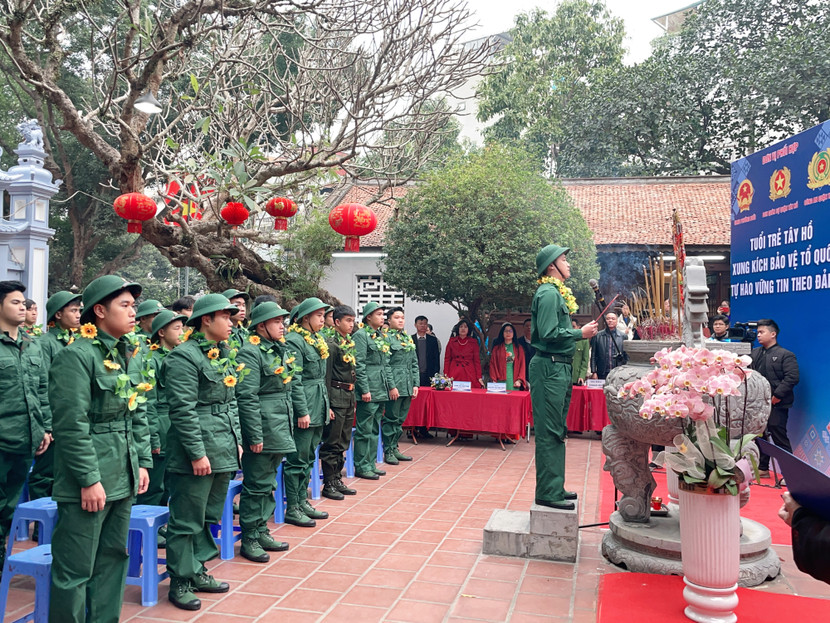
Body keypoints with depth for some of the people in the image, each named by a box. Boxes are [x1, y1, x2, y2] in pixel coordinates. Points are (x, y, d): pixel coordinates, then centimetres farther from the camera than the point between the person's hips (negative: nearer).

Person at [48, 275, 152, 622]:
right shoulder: (77, 356, -14)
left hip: (124, 478, 8)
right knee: (75, 568, 2)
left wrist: (143, 462, 10)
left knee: (113, 559, 17)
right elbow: (71, 426, -18)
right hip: (89, 482, -8)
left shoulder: (131, 356, 10)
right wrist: (89, 480, -17)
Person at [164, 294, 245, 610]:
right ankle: (180, 582, 17)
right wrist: (197, 453, -18)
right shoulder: (184, 356, -13)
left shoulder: (225, 354, 12)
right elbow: (183, 410, -17)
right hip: (197, 452, -8)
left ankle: (197, 571, 32)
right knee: (187, 520, 3)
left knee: (210, 516, 18)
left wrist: (237, 441, 14)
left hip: (223, 450, 8)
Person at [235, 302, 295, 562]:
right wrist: (255, 435, -20)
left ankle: (261, 530, 28)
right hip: (263, 429, -9)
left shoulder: (281, 350, 13)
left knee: (268, 482, 17)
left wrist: (287, 426, 18)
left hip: (280, 430, 9)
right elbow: (247, 397, -18)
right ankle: (249, 539, 12)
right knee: (256, 485, 1)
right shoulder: (250, 352, -13)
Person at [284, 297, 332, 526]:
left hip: (318, 407, 9)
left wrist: (326, 404, 18)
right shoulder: (294, 341, -13)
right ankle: (292, 509, 7)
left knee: (308, 458, 15)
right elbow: (294, 380, -18)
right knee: (298, 459, -2)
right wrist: (302, 411, -20)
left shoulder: (317, 340, 15)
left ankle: (303, 502, 25)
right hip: (304, 407, -9)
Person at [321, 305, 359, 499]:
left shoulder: (350, 343, 13)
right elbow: (326, 376, -15)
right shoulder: (331, 344, -12)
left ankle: (337, 480, 24)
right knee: (331, 443, -1)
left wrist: (353, 399, 16)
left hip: (349, 396, 8)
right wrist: (327, 404, -18)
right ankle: (328, 485, 8)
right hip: (336, 397, -8)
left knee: (343, 443, 14)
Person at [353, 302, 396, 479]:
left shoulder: (382, 336, 16)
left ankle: (370, 464, 21)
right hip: (369, 389, -9)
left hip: (381, 390, 9)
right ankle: (361, 467, 5)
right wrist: (365, 390, -18)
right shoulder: (361, 335, -9)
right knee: (364, 430, -2)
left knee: (374, 429, 13)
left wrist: (392, 386, 15)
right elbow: (359, 364, -15)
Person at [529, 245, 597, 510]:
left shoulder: (557, 293, 19)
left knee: (556, 432, 15)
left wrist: (583, 331, 10)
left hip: (559, 368, 11)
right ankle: (548, 492, -2)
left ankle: (554, 487, 24)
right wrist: (580, 333, -12)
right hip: (550, 367, -11)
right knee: (549, 433, -7)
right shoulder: (548, 293, -12)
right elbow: (549, 334, -21)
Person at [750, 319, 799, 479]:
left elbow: (792, 378, -14)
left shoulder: (785, 355, -5)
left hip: (776, 405, -7)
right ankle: (763, 468, 24)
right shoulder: (755, 353, 14)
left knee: (780, 438, -6)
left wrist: (777, 395, -17)